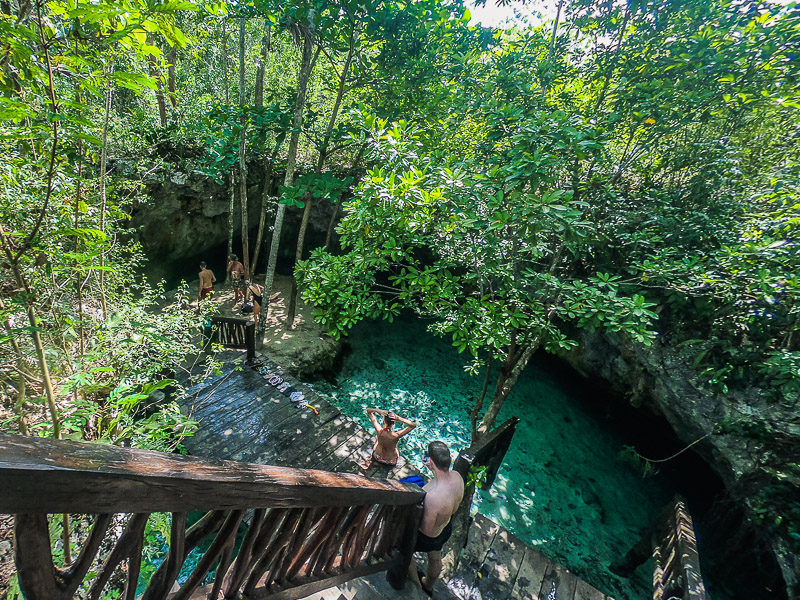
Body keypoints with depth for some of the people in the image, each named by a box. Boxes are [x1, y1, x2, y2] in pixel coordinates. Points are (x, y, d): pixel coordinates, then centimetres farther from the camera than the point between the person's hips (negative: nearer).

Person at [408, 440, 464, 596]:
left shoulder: (433, 496, -46)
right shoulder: (457, 477, -24)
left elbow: (426, 529, -29)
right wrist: (434, 469, -6)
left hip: (429, 537, -5)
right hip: (447, 528, 6)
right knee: (435, 558, 34)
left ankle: (416, 587, 52)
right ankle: (429, 586, 63)